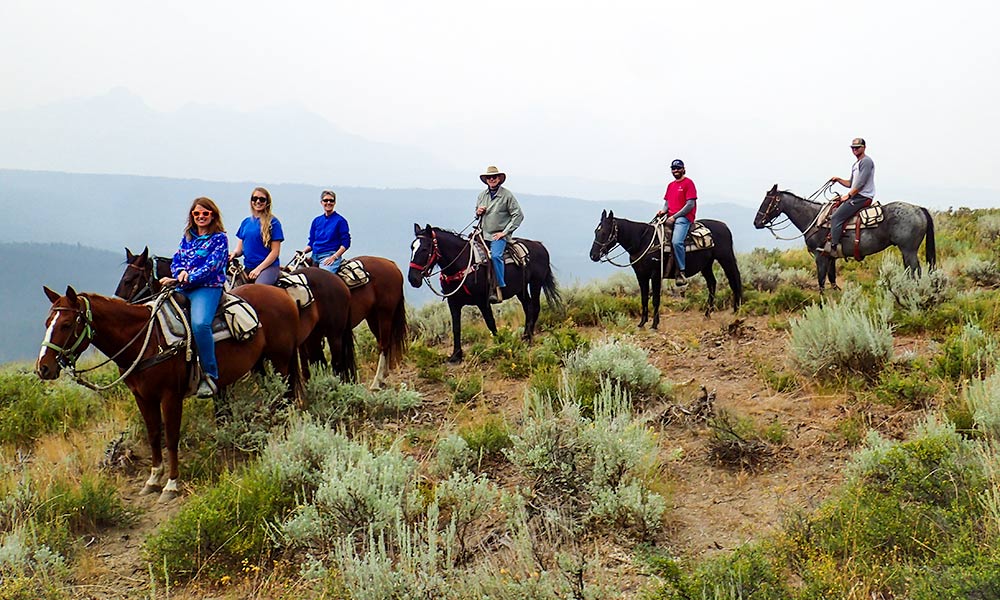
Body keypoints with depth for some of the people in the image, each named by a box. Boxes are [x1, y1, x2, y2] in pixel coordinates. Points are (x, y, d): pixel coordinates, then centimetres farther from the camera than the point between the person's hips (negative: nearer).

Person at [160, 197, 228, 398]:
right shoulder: (187, 237, 20)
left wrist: (187, 278, -18)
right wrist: (180, 272, -9)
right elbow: (176, 259, 15)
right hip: (182, 288, 7)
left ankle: (210, 375, -26)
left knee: (199, 323, -33)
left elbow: (212, 265, -9)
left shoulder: (219, 238, 2)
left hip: (208, 288, -7)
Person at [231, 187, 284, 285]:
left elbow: (275, 251, -4)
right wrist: (234, 253, -6)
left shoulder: (273, 222, 0)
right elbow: (240, 248, 18)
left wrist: (258, 269, -12)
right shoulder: (246, 222, 16)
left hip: (268, 266, -6)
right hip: (248, 267, 6)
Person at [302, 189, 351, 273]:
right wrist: (303, 252, 1)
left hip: (330, 256, -6)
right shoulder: (316, 221, 16)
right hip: (315, 257, 6)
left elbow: (345, 243, -3)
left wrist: (334, 257, -14)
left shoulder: (340, 221, 0)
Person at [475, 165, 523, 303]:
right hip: (482, 233, 6)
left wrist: (505, 232, -11)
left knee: (495, 256, -31)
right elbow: (476, 213, 28)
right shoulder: (482, 195, 13)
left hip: (499, 236, -6)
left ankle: (499, 288, -26)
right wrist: (478, 213, 1)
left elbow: (518, 215, -5)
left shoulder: (507, 195, -4)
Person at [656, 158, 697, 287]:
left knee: (676, 242, -30)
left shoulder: (688, 183, -3)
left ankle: (681, 273, -23)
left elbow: (690, 205, -11)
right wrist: (663, 210, 0)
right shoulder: (671, 185, 21)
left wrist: (674, 217, -15)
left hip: (684, 217, -9)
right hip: (670, 217, 9)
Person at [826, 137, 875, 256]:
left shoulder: (866, 161, -9)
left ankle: (833, 246, -23)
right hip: (855, 197, 11)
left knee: (836, 218, -20)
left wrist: (849, 195, -15)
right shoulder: (856, 164, 23)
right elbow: (851, 184, 28)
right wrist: (838, 179, 12)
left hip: (862, 197, -11)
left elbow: (861, 183, -17)